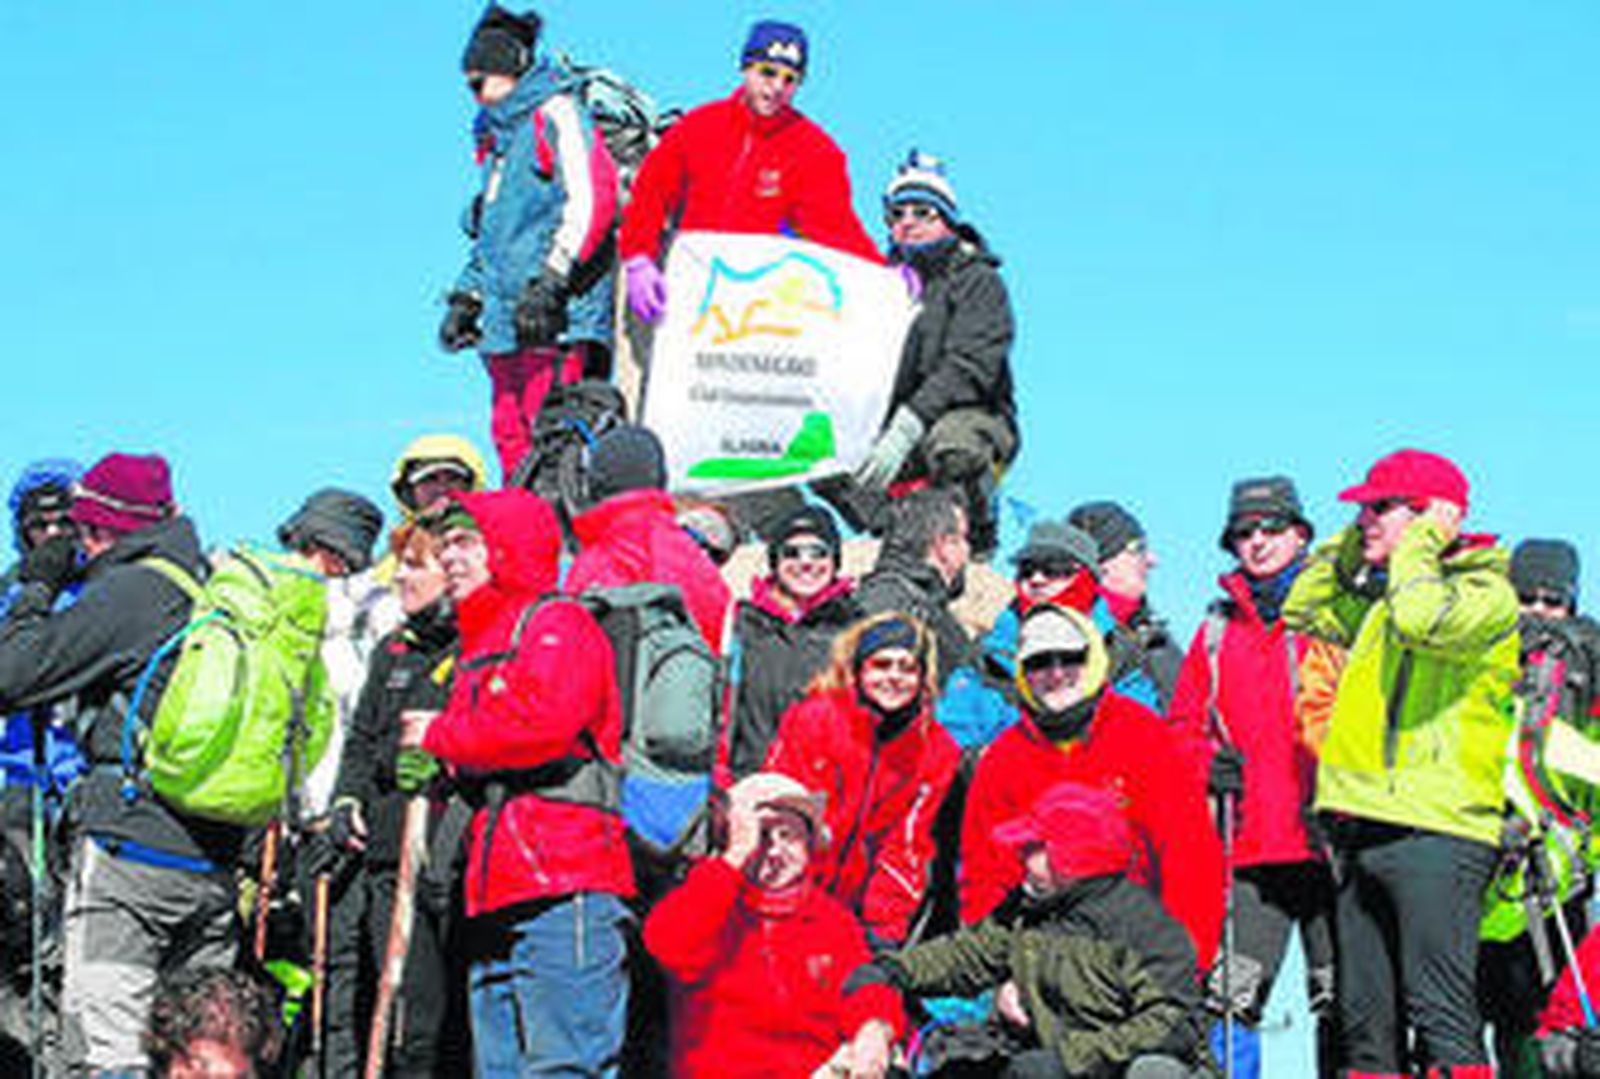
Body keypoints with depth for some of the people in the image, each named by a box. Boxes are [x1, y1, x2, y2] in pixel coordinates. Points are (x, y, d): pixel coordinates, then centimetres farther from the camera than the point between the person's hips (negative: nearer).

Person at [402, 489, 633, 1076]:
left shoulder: (557, 624, 0)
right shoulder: (476, 649, 27)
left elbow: (541, 722, -18)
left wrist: (438, 737, -4)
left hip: (563, 896, -9)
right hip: (497, 906, 9)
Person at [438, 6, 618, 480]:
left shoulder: (556, 114, -2)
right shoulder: (499, 135, 25)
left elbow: (591, 201, -15)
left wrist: (548, 285, -21)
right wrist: (466, 299, 23)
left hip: (557, 317, -9)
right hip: (507, 322, 9)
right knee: (510, 433, 4)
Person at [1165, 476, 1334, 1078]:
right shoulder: (1219, 629, 17)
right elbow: (1183, 725, 21)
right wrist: (1207, 763, 0)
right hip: (1248, 847, 3)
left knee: (1340, 1001, 0)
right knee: (1229, 999, -2)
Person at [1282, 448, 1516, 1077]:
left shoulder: (1487, 594, -4)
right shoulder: (1378, 596, 21)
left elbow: (1423, 621, -24)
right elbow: (1304, 612, 33)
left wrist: (1422, 541, -8)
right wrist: (1349, 549, 21)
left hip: (1434, 832, -9)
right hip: (1361, 830, 9)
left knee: (1440, 1014, -16)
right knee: (1364, 1022, 8)